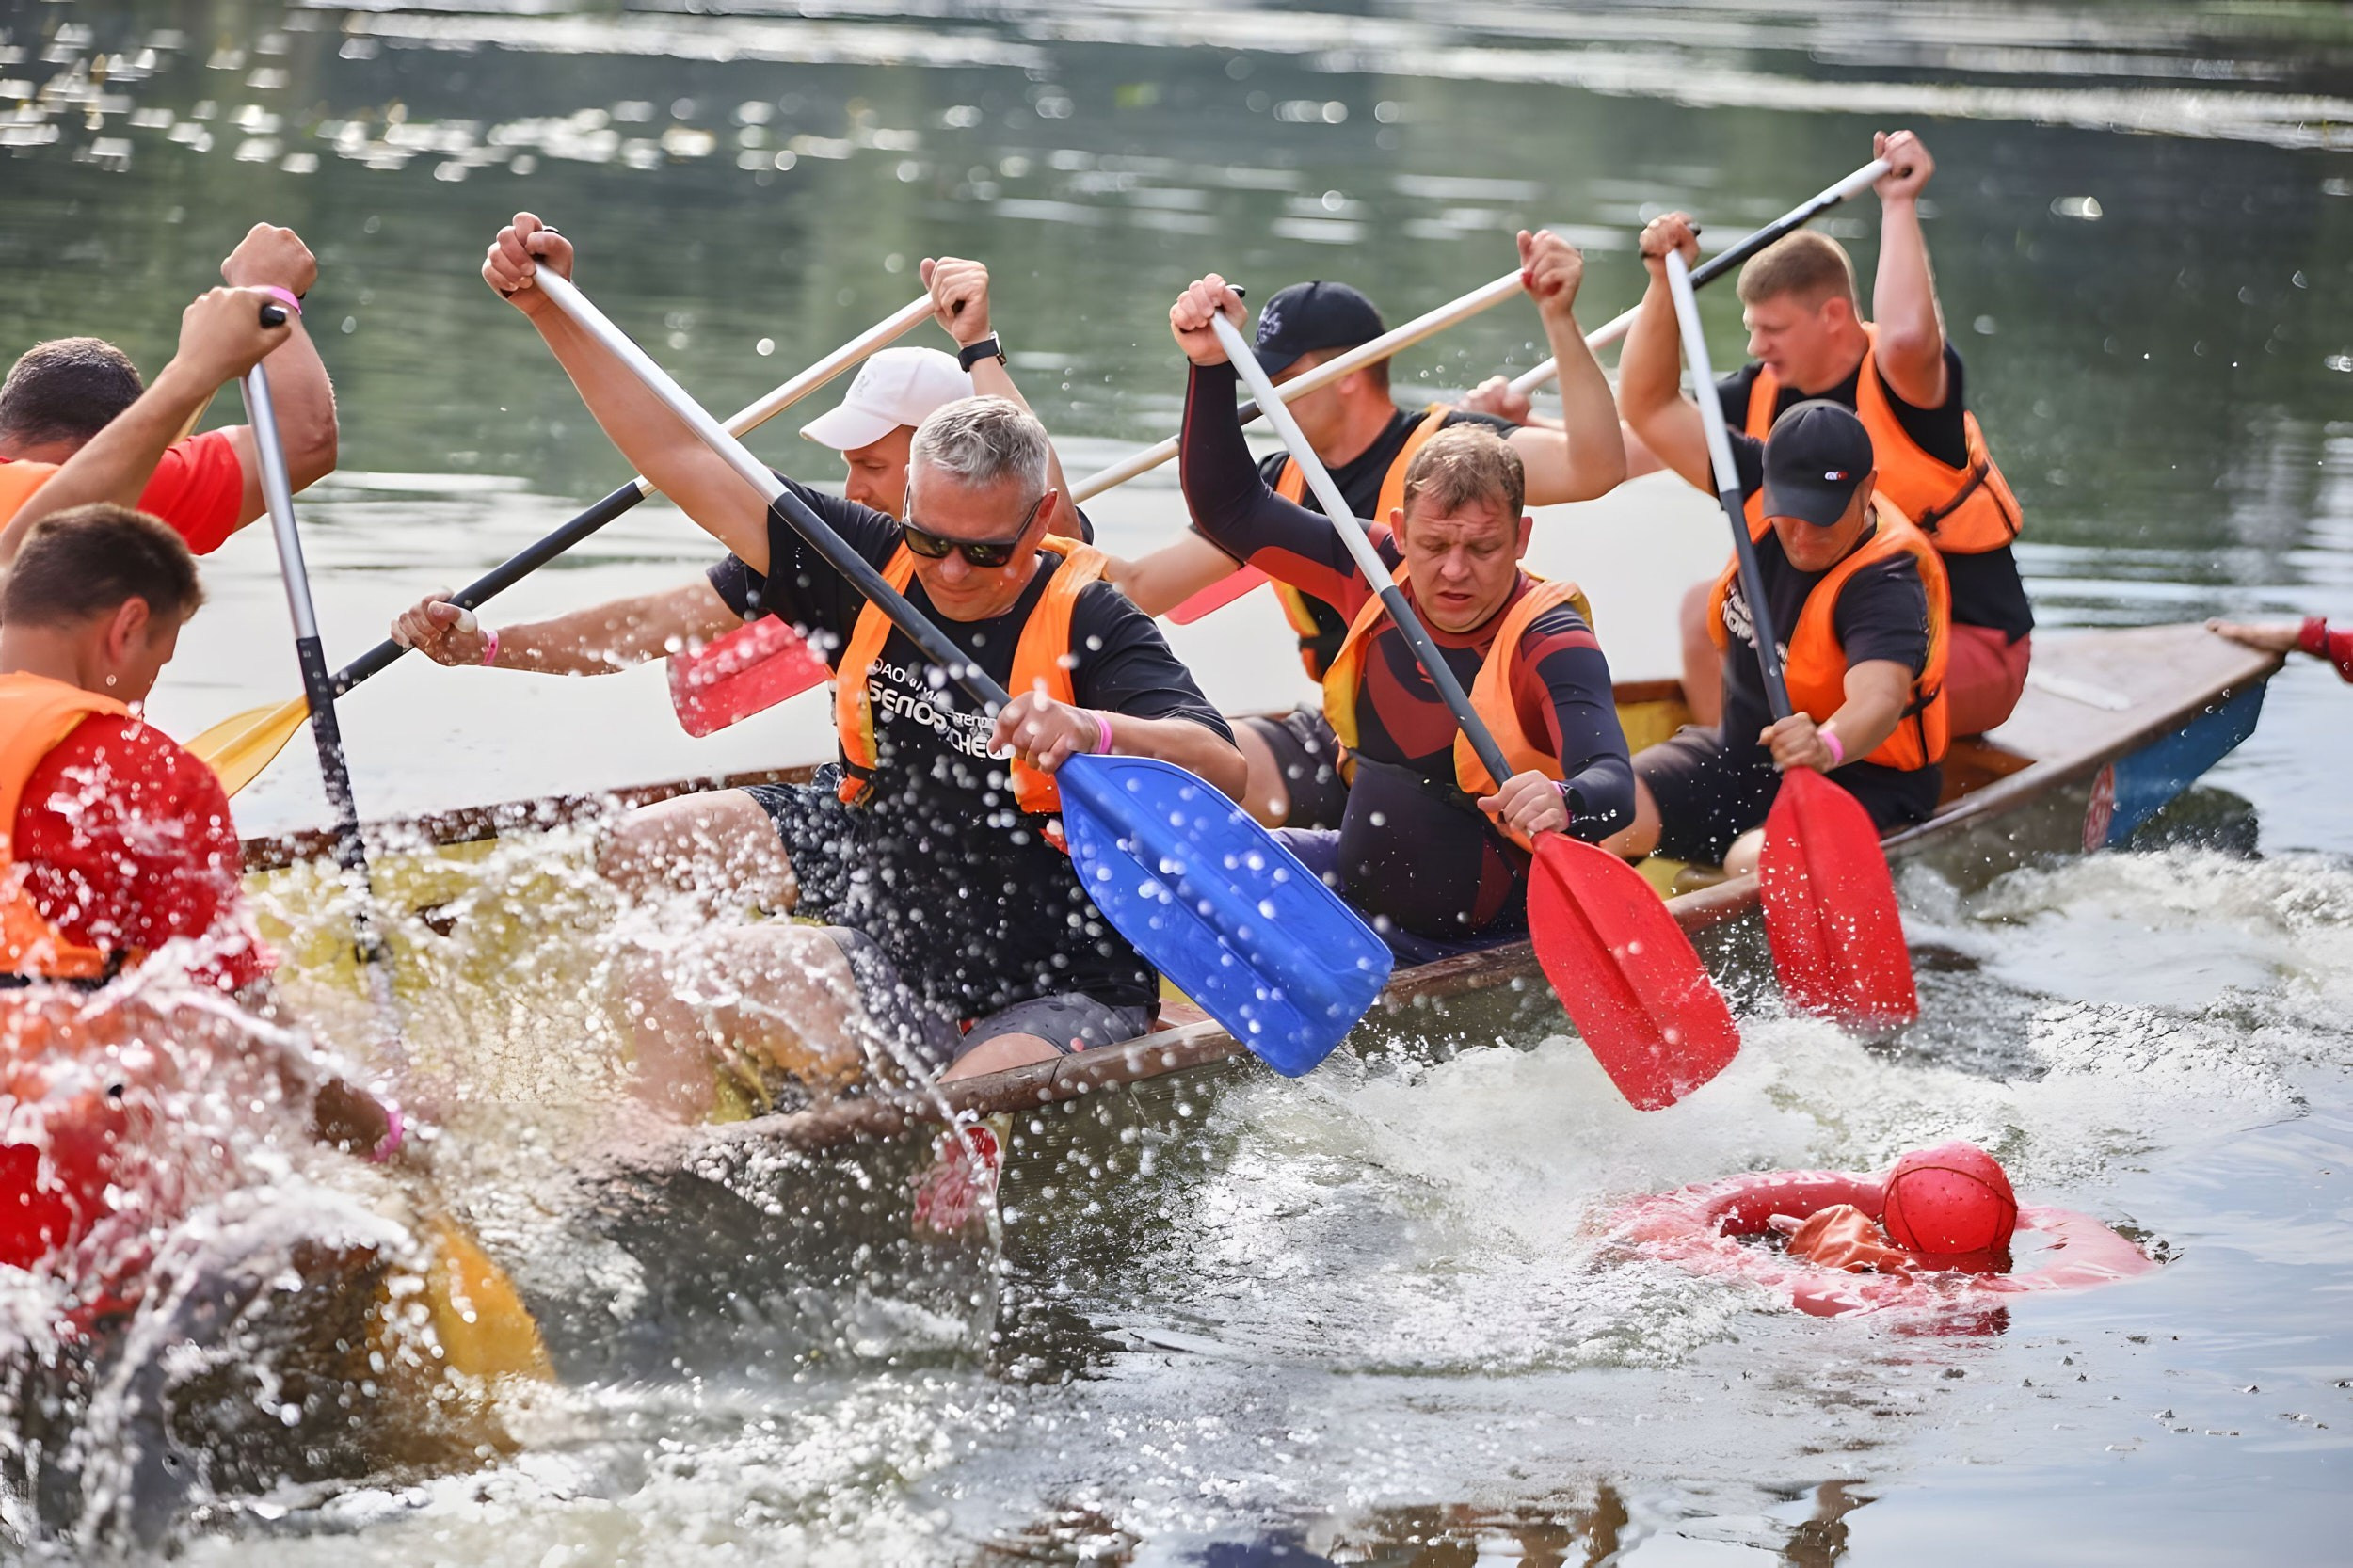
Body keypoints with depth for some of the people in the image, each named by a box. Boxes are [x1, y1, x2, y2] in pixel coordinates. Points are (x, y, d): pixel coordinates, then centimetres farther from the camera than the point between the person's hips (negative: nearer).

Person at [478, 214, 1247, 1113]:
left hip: (1057, 1006, -5)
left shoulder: (1089, 622, -12)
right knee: (672, 988, -14)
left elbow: (1221, 768, -27)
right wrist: (551, 307, -2)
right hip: (889, 965, 5)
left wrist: (1095, 731, -46)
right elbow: (680, 458, 3)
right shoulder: (873, 567, 2)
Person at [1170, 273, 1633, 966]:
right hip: (1359, 878, 6)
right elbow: (1231, 508, 4)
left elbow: (1613, 785, -36)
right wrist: (1213, 367, -7)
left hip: (1486, 947, -6)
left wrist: (1562, 803, -60)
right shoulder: (1380, 577, -3)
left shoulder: (1550, 643, -21)